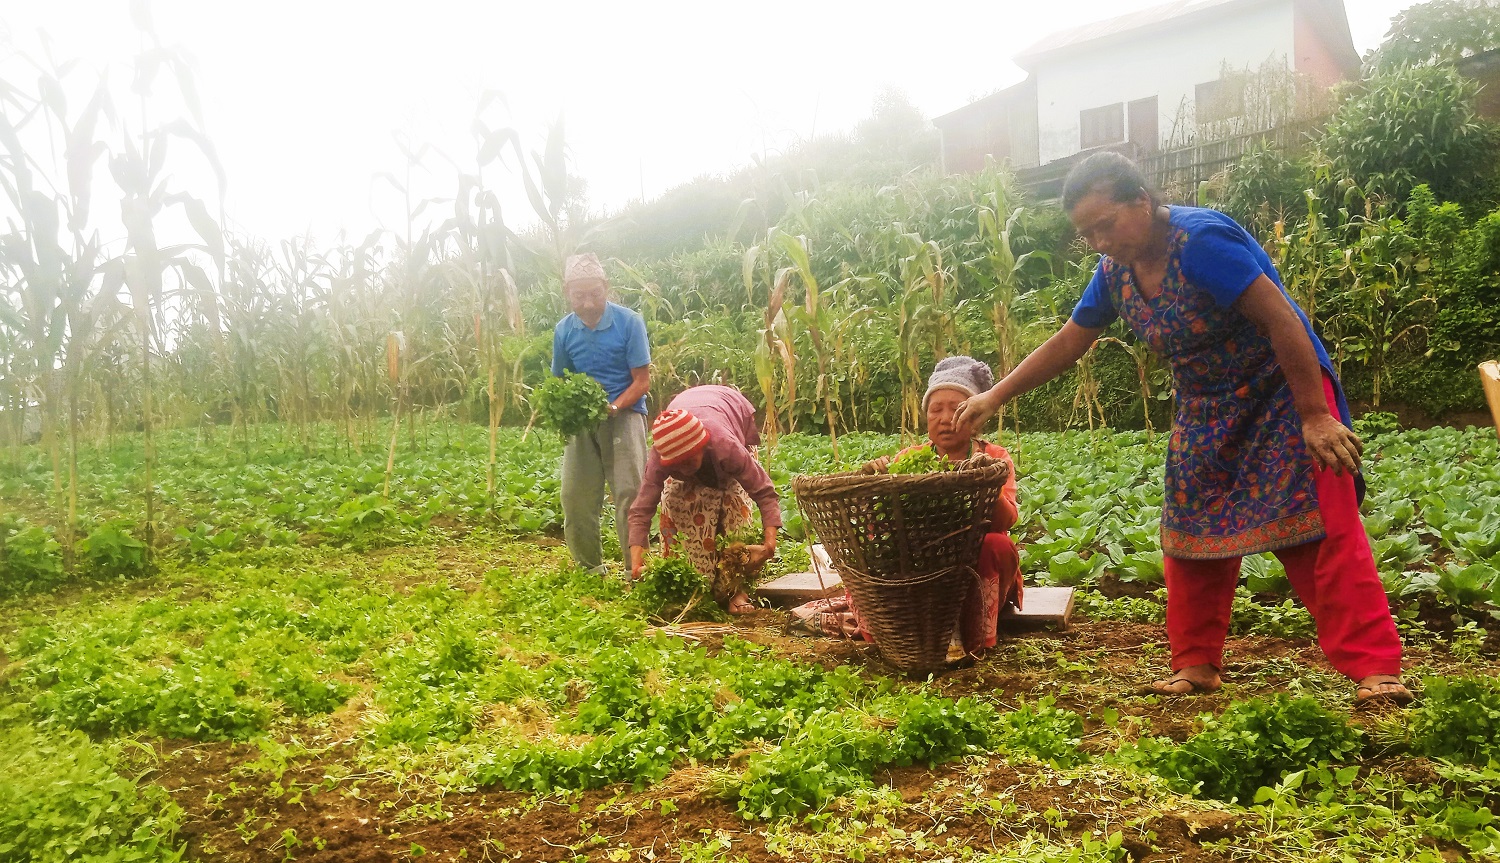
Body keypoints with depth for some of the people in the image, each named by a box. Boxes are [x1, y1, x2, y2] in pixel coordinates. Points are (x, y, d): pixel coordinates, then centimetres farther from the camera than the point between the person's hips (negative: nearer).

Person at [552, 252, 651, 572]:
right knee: (575, 496, 2)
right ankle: (589, 567, 17)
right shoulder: (564, 329, 2)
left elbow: (642, 381, -8)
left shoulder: (629, 322, -9)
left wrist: (612, 408, -24)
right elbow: (559, 380, 13)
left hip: (623, 414, -4)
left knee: (628, 493, -11)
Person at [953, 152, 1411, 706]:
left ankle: (1376, 671, -6)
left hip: (1283, 395, -7)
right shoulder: (1116, 271, -1)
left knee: (1321, 531, -12)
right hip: (1207, 414, 8)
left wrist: (1315, 416, -25)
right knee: (1190, 535, 7)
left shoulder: (1201, 240, -25)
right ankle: (1197, 665, 17)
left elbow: (1281, 319, -26)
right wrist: (995, 397, 7)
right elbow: (1067, 343, 9)